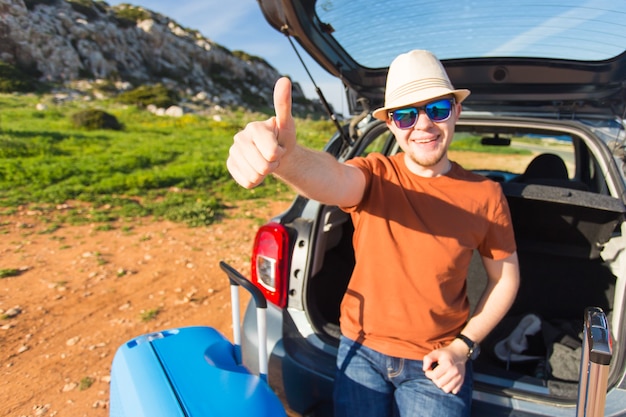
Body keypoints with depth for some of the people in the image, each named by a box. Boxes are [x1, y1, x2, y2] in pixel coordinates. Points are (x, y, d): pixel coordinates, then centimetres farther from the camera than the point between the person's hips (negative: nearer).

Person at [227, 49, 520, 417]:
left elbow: (506, 278, 2)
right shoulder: (375, 176, -13)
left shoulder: (485, 195, -9)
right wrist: (284, 156, -59)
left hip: (435, 365, 0)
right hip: (362, 352, 0)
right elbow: (333, 179, -37)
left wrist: (462, 348, -7)